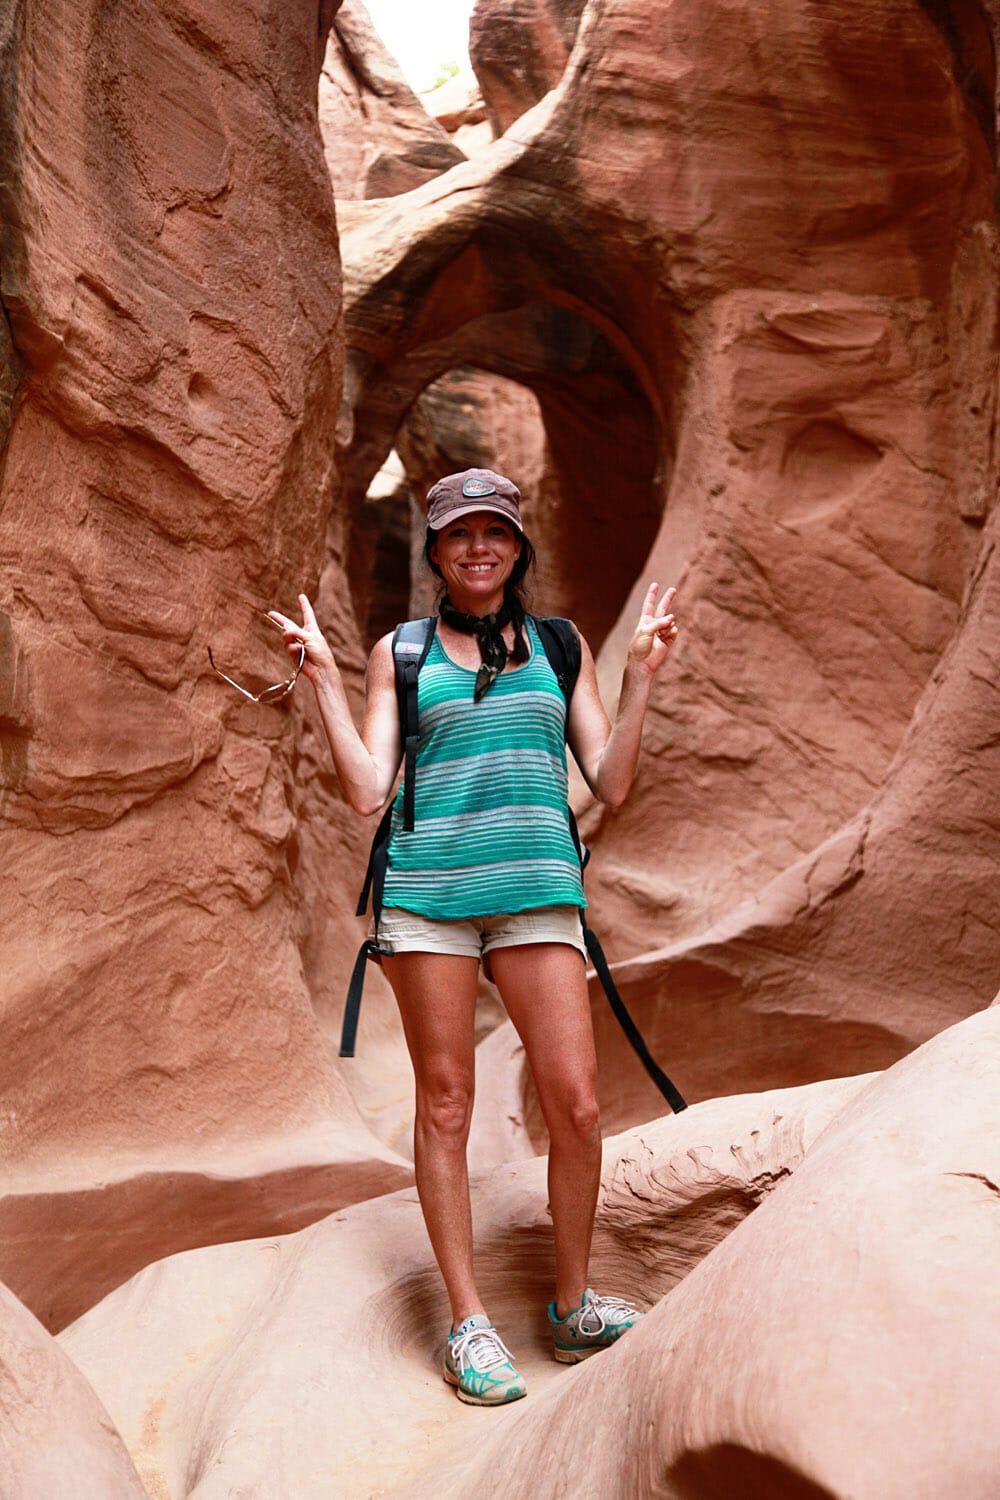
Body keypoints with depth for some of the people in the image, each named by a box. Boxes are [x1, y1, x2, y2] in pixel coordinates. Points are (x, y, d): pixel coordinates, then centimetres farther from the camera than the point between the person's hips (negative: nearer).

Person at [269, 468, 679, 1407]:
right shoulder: (400, 652, 11)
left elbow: (611, 786, 9)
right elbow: (367, 792, 2)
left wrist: (641, 674, 3)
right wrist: (325, 680, -1)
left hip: (537, 887, 1)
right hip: (427, 887, -1)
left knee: (576, 1104, -3)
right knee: (445, 1103, 3)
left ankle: (574, 1308, 17)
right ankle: (469, 1323, 15)